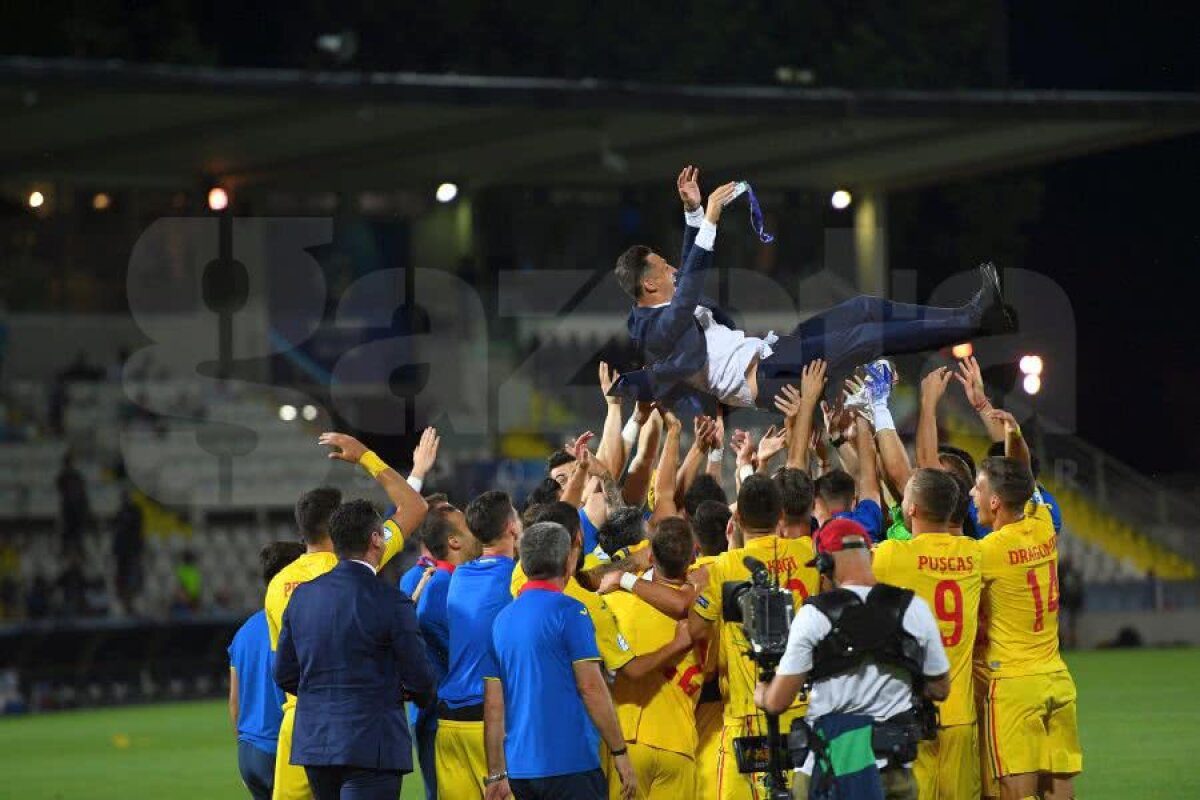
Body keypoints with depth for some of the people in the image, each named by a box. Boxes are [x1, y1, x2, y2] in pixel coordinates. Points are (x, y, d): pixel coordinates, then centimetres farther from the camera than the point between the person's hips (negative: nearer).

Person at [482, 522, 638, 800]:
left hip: (520, 769, 7)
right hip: (569, 766, -7)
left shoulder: (503, 618, 11)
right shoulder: (569, 612, -8)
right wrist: (620, 753, -6)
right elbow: (591, 688, -12)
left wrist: (496, 775, 13)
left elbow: (494, 706, 10)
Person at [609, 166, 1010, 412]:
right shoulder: (656, 329, -14)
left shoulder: (668, 307, 16)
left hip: (765, 351, 11)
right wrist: (708, 219, -30)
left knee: (865, 309, 1)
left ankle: (968, 316, -3)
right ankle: (973, 319, -18)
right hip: (761, 379, -11)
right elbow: (691, 283, -29)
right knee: (863, 338, -20)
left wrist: (692, 210, 16)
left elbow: (691, 265, 27)